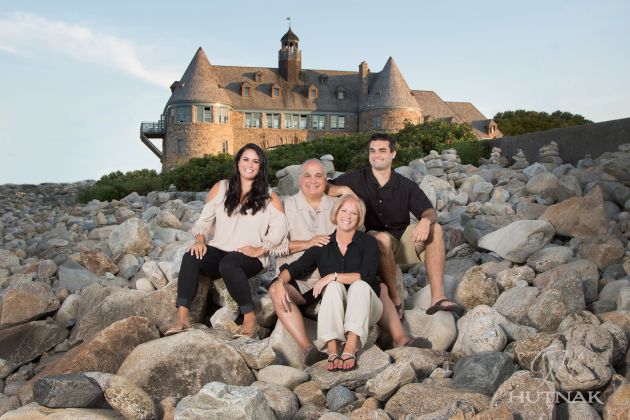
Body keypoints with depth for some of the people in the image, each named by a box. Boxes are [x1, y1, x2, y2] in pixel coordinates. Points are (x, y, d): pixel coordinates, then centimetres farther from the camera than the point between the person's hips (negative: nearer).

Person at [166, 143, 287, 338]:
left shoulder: (268, 196, 8)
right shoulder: (221, 188, 14)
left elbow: (279, 228, -3)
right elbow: (204, 219, 11)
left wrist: (261, 249, -14)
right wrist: (200, 240, -8)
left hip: (250, 258, -3)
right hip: (219, 250, 3)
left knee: (228, 264, -36)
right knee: (190, 258, -27)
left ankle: (250, 318, -26)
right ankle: (182, 317, -32)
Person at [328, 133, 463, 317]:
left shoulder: (407, 186, 5)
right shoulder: (356, 179, 2)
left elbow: (429, 211, -5)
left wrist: (426, 221, -28)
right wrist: (343, 189, -20)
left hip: (402, 240, 3)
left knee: (435, 228, -20)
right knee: (383, 238, -37)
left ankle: (437, 297, -27)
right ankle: (395, 300, -25)